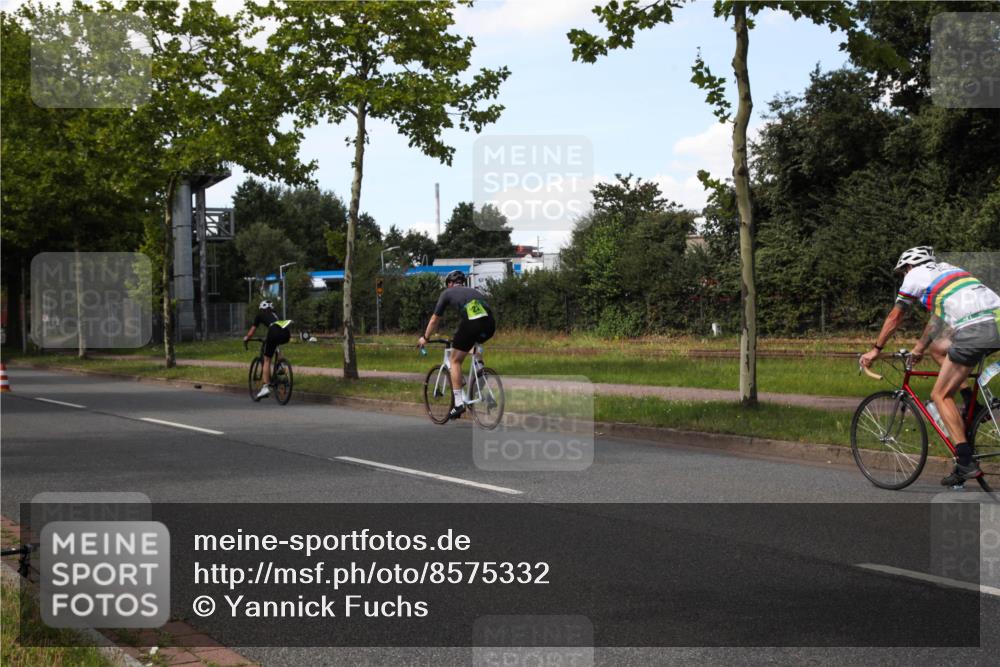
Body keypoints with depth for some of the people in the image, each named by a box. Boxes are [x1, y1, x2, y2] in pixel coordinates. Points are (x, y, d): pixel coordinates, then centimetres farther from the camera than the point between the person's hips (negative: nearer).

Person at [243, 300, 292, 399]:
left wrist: (245, 339, 44)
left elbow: (251, 333, 25)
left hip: (275, 332, -5)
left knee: (267, 360, 5)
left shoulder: (260, 315, 25)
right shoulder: (275, 315, 37)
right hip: (287, 335, 5)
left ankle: (266, 387, -5)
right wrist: (267, 338, 63)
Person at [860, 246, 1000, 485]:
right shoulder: (947, 269, 35)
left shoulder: (915, 275, 15)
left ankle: (966, 462, -6)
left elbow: (895, 317, 20)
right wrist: (920, 347, 54)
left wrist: (875, 350, 31)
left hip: (974, 331, -7)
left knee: (940, 395, 3)